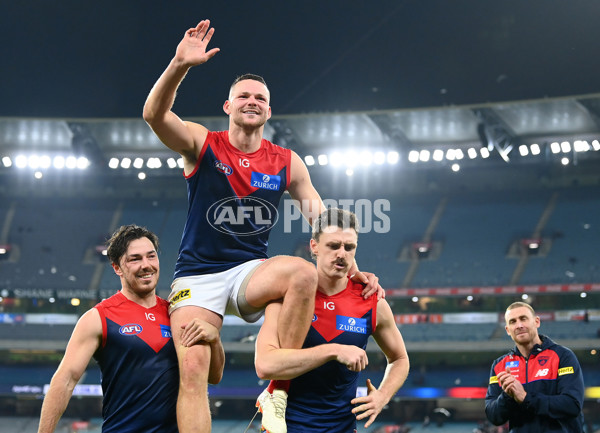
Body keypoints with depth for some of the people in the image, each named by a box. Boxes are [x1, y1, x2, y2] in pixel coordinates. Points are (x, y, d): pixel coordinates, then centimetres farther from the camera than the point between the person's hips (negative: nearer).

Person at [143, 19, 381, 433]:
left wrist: (352, 269, -7)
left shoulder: (287, 163, 6)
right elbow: (154, 114, -19)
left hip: (251, 272, 1)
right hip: (198, 274, -1)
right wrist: (180, 66, -36)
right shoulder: (202, 143, -1)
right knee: (192, 370, -15)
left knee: (304, 273, -30)